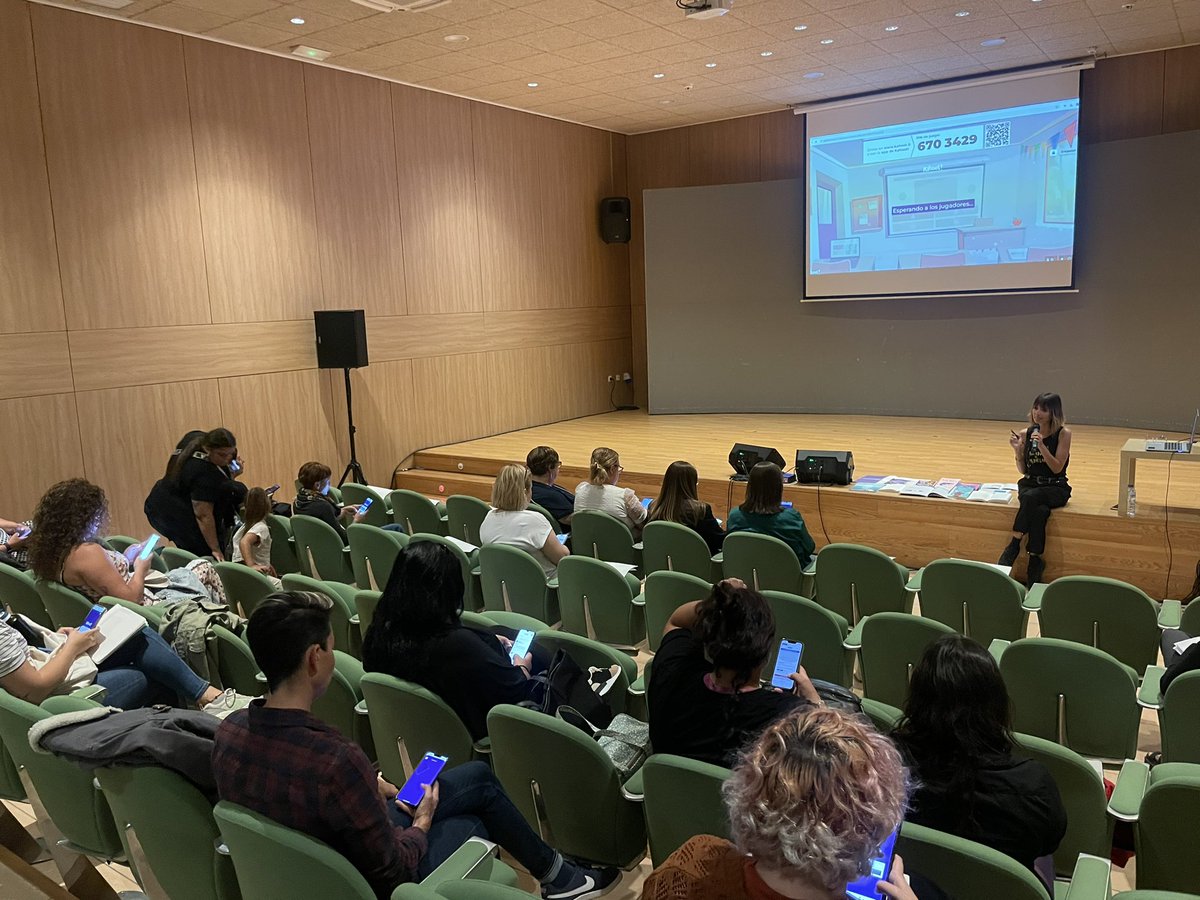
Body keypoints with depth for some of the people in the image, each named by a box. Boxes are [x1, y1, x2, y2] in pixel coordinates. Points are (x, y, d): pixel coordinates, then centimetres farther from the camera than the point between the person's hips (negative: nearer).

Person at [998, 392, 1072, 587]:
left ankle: (1013, 546, -27)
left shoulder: (1063, 433, -4)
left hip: (1055, 488, -2)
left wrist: (1041, 445, -22)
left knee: (1031, 497, -37)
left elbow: (1057, 468, -11)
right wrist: (1017, 449, -10)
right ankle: (1035, 562, -26)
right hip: (1029, 485, 2)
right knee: (1039, 511, -34)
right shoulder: (1026, 433, 5)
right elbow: (1023, 470, 8)